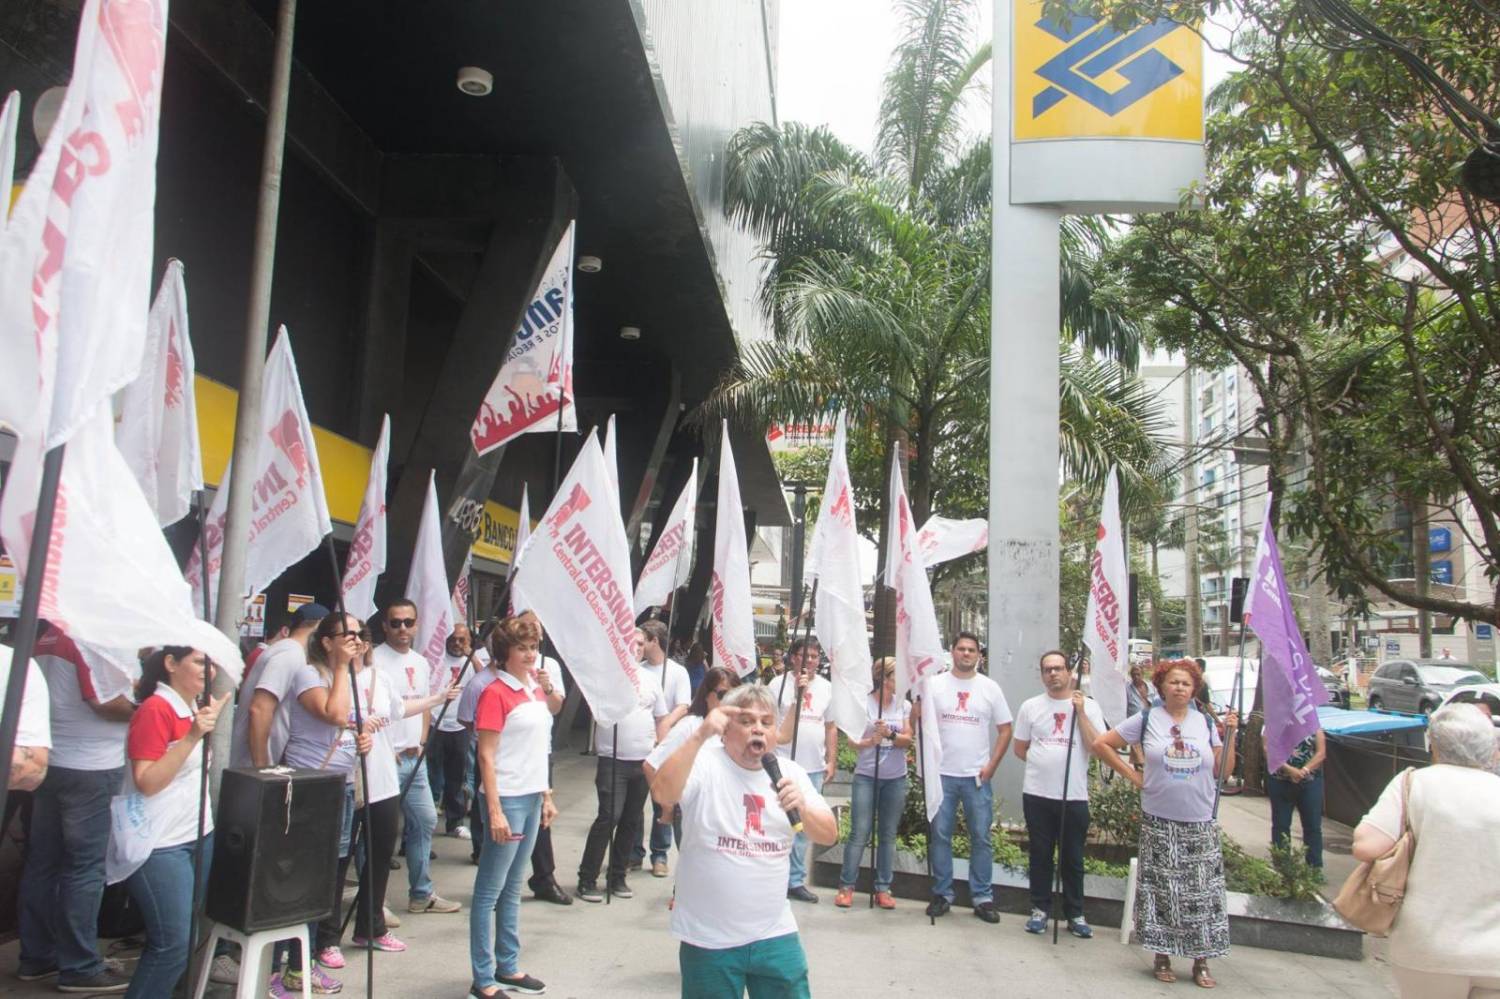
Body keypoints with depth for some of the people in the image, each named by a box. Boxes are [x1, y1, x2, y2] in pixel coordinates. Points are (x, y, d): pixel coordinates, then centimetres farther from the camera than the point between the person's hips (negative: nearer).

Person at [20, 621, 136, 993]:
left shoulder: (44, 637, 7)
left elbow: (61, 691, 15)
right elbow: (106, 702, -21)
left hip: (49, 761, 8)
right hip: (89, 767, -8)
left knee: (43, 861, 14)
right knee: (85, 867, 0)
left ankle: (37, 955, 25)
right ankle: (80, 967, 8)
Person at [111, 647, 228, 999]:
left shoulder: (193, 706, 10)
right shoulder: (155, 710, -17)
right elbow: (146, 783, -23)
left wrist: (212, 720, 11)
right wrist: (192, 736, -29)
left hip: (197, 835, 9)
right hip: (160, 846, -9)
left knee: (185, 937, 14)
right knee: (173, 945, -7)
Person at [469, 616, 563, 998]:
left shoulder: (535, 689, 10)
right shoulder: (495, 694, -12)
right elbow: (486, 757, -15)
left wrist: (546, 796, 15)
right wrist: (495, 812, -19)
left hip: (532, 798, 8)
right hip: (507, 800, -7)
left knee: (513, 887, 16)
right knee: (490, 890, 1)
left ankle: (508, 967, 26)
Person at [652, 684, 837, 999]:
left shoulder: (790, 772, 3)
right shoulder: (704, 763, -11)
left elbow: (829, 835, 1)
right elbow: (661, 794, -29)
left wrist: (803, 808, -20)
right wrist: (700, 735, -37)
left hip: (775, 934, 4)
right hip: (708, 938, -3)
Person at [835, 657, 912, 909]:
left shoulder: (904, 705, 5)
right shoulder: (863, 703, -5)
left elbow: (907, 739, 0)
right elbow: (854, 742, -6)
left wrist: (890, 733, -19)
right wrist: (872, 740, -25)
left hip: (895, 778, 3)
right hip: (866, 776, -3)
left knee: (888, 834, 6)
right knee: (859, 833, -3)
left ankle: (883, 888, 14)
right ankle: (846, 886, 7)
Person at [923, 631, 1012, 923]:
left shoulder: (990, 687, 4)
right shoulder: (934, 684, 1)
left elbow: (1005, 729, 6)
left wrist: (991, 766, -1)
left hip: (977, 777, 0)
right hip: (942, 775, 0)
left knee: (981, 838, 4)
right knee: (940, 835, 5)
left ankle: (983, 898, 14)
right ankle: (942, 894, 16)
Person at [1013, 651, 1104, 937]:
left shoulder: (1088, 706, 1)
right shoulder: (1030, 707, 4)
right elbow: (1019, 749, 11)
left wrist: (1081, 712, -13)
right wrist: (1043, 763, 2)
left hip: (1074, 796, -1)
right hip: (1037, 795, 1)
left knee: (1073, 859, 9)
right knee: (1040, 855, 9)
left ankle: (1075, 914, 21)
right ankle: (1040, 909, 21)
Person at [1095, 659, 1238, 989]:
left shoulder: (1205, 722, 6)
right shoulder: (1146, 720, -2)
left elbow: (1223, 770, 7)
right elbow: (1101, 744, -1)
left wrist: (1230, 734, -3)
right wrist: (1132, 775, -3)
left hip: (1201, 824, 2)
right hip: (1159, 822, -2)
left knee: (1202, 891, 4)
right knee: (1162, 890, 4)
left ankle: (1201, 962, 16)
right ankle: (1162, 957, 18)